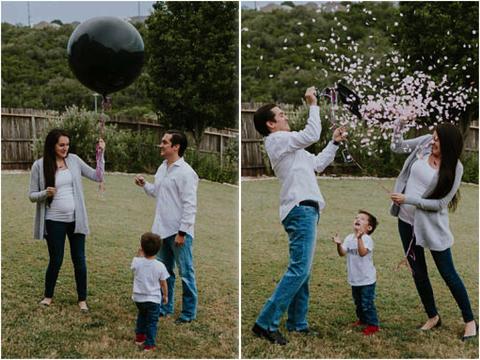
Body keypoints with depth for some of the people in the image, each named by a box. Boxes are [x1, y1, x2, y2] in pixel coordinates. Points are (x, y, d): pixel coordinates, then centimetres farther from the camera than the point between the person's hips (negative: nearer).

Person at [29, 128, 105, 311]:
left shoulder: (74, 160, 1)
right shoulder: (39, 165, -6)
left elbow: (97, 177, 0)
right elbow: (32, 195, -2)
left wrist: (100, 154, -8)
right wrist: (45, 193, -22)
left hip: (75, 219, 2)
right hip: (54, 221, -2)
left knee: (79, 260, 7)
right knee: (56, 260, 8)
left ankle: (82, 299, 20)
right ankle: (48, 295, 30)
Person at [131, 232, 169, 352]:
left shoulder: (137, 262, -12)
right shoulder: (160, 266, -15)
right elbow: (163, 283, -5)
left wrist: (139, 254, 10)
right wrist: (165, 295, 10)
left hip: (138, 297, 3)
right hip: (153, 299, -3)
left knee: (142, 316, 29)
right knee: (152, 322, 9)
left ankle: (139, 336, 39)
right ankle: (149, 344, 9)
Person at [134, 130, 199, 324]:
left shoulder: (185, 172, -16)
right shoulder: (162, 168, 9)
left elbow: (190, 205, -18)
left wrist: (182, 233, -20)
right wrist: (144, 185, 3)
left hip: (179, 232, -9)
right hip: (163, 230, 9)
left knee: (185, 273, 2)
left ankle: (189, 312, 13)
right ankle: (165, 307, 32)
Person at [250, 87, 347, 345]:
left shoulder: (288, 145, 24)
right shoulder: (277, 139, -6)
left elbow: (318, 164, 27)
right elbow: (312, 135, -15)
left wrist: (334, 143, 21)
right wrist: (313, 105, -6)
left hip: (305, 210, 11)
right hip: (300, 210, -11)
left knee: (303, 270, 11)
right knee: (299, 269, -16)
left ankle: (297, 323, 15)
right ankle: (266, 323, -17)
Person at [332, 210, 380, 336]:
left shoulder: (367, 239, -18)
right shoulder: (349, 238, 2)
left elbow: (362, 252, -34)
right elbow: (342, 253, -8)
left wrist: (359, 238, -46)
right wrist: (339, 244, -28)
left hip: (367, 279, -7)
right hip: (354, 278, 7)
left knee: (367, 303, -5)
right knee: (358, 302, 20)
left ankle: (372, 324, 5)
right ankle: (362, 319, 37)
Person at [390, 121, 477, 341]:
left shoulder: (454, 168, -18)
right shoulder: (425, 143, -6)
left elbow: (440, 203, -19)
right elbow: (397, 146, 8)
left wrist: (407, 199, -20)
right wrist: (400, 123, -7)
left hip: (432, 225, -5)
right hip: (407, 220, 5)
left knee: (448, 274, 2)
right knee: (418, 273, 13)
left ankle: (470, 321, 16)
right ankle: (433, 317, 30)